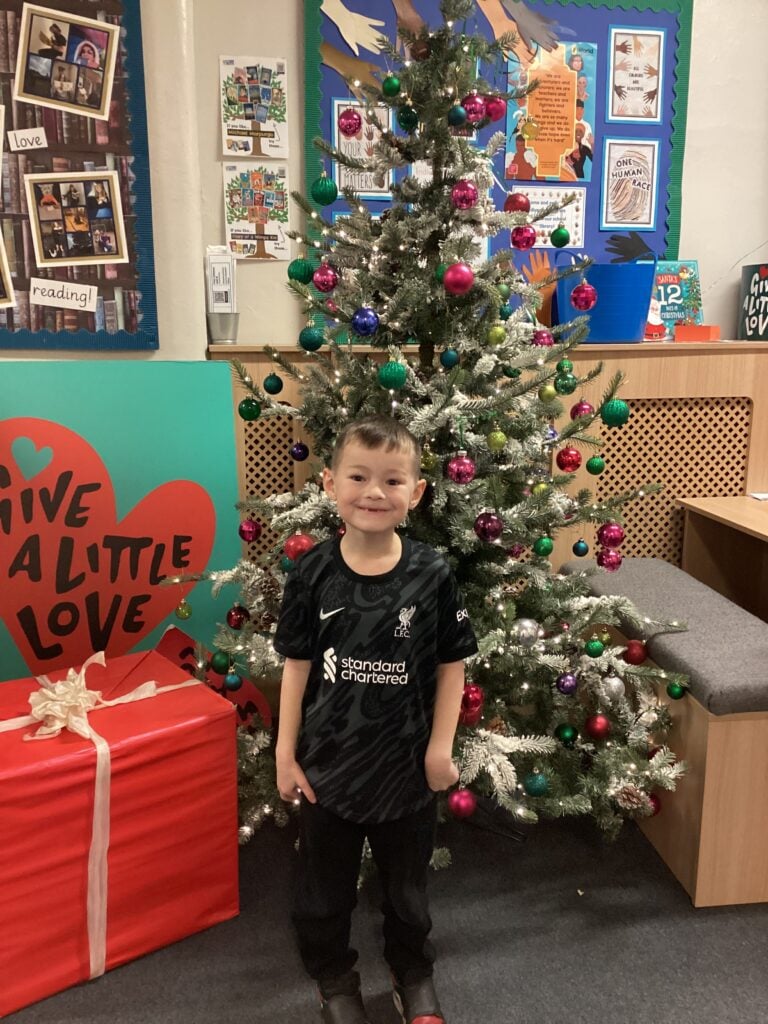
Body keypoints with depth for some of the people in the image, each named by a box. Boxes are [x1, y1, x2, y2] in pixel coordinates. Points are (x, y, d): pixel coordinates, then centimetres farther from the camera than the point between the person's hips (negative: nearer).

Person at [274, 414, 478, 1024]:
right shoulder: (313, 574, -12)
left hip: (406, 761, 0)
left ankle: (414, 975, 49)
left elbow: (452, 665, -5)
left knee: (408, 885, 22)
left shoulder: (432, 575, -13)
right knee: (324, 886, 19)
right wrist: (286, 752, -4)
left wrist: (441, 748, -7)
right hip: (328, 761, 1)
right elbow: (297, 666, -5)